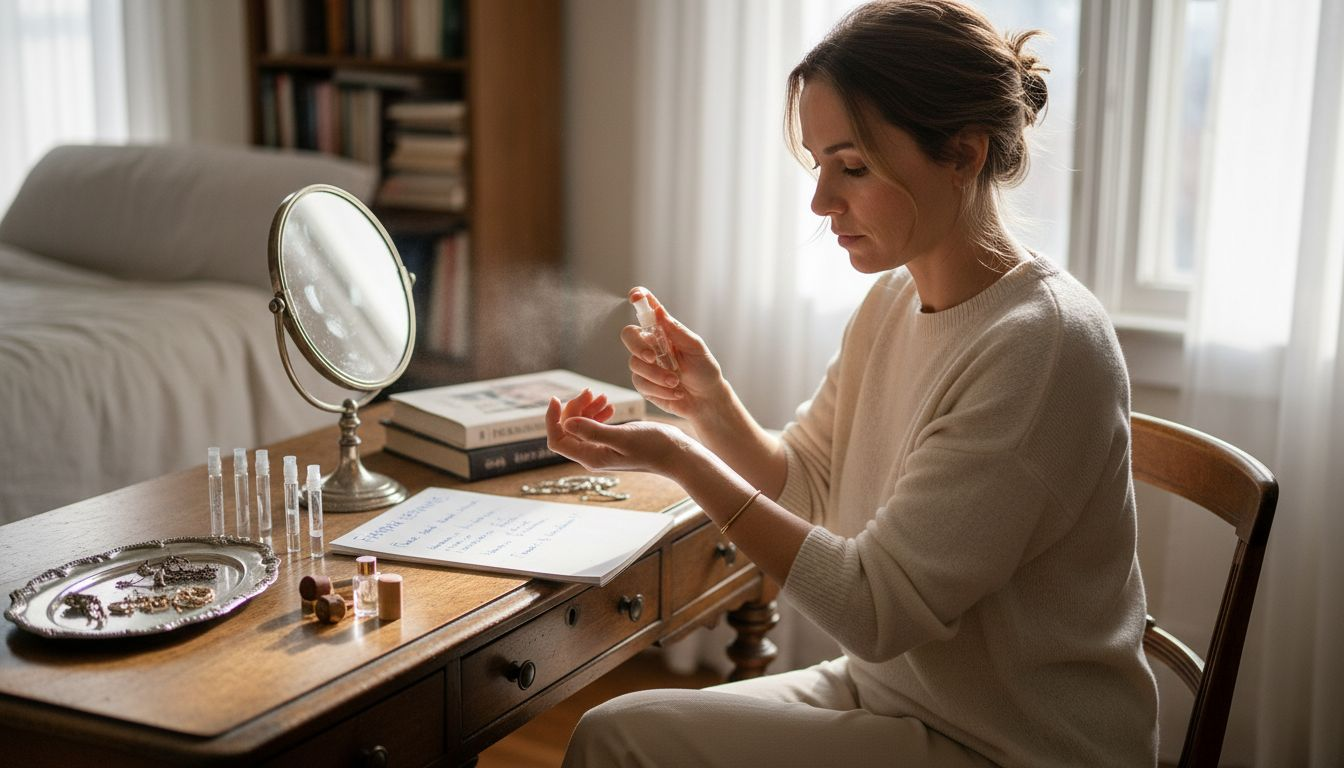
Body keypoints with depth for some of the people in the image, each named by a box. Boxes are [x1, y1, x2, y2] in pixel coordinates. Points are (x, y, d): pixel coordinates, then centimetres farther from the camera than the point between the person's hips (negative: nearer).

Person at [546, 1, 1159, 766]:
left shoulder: (1042, 345, -24)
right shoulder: (891, 301, 2)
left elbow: (877, 608, -22)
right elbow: (803, 489, 9)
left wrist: (681, 460, -24)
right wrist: (711, 402, -10)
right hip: (887, 690, 7)